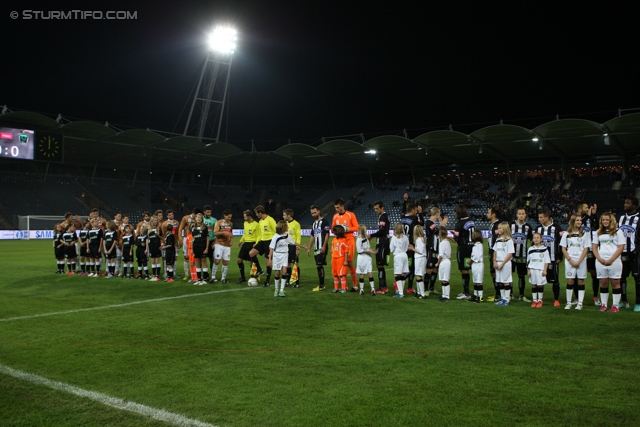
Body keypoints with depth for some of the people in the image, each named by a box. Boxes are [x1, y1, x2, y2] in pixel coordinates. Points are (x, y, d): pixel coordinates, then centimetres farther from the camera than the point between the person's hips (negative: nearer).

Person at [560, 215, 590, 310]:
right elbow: (563, 249, 6)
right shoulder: (566, 234, 8)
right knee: (570, 281, 0)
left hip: (581, 261, 0)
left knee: (581, 281, 0)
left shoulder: (585, 234, 6)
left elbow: (586, 249, 1)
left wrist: (579, 261, -8)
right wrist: (570, 260, -6)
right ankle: (568, 303, 5)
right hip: (569, 260, 0)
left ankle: (580, 303, 4)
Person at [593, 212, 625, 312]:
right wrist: (600, 259, -4)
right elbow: (594, 247, 13)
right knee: (603, 283, 5)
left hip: (614, 261, -3)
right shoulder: (598, 232, 15)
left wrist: (610, 260, -12)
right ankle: (603, 304, 11)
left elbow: (621, 248, -4)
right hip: (600, 262, 3)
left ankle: (615, 305, 4)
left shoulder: (618, 231, 3)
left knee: (615, 283, -1)